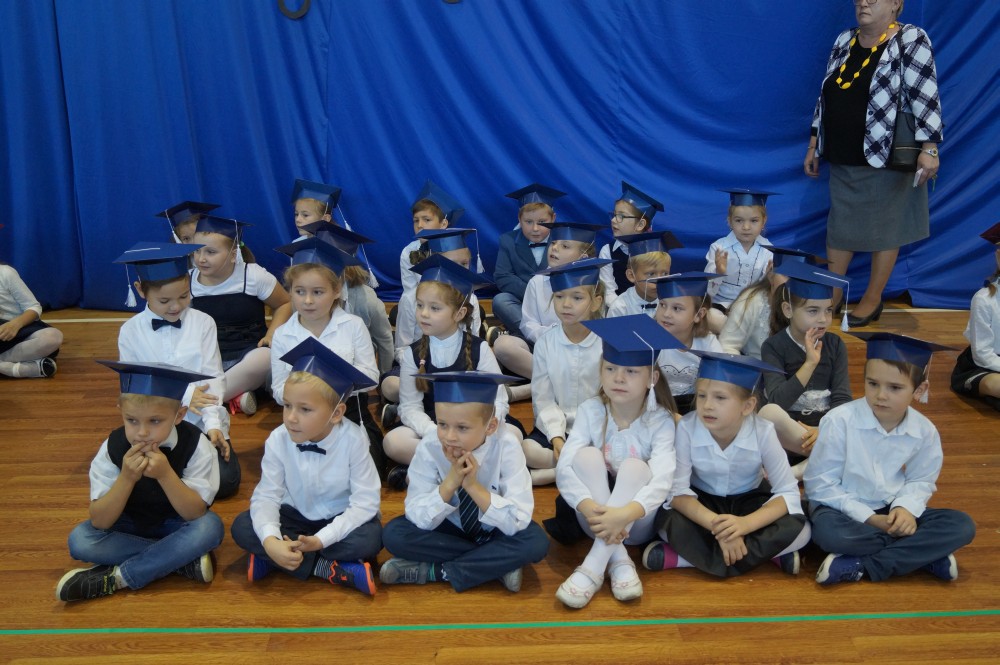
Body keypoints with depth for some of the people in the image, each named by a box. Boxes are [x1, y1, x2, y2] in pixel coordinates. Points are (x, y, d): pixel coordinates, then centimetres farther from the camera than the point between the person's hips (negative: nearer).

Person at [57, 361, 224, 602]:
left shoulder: (196, 446, -23)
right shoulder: (112, 448, -19)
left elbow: (196, 513, -24)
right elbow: (99, 522, -19)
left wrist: (165, 474, -39)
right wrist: (127, 478, -35)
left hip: (176, 526, -2)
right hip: (130, 526, 2)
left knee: (210, 526, -32)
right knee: (79, 540, -22)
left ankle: (116, 577, -23)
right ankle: (183, 560, -21)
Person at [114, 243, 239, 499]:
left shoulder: (203, 323, -2)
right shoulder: (130, 331, 0)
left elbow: (213, 378, -5)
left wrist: (213, 425, -17)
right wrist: (183, 396, -13)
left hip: (202, 423, 0)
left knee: (226, 480, -15)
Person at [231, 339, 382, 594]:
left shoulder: (353, 439, -25)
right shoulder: (278, 440, -17)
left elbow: (365, 502, -24)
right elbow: (266, 496, -18)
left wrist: (320, 540, -33)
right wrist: (270, 540, -38)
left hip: (341, 519, -2)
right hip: (297, 515, 3)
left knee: (370, 537, -32)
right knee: (242, 527, -20)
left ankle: (270, 562, -20)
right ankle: (329, 569, -21)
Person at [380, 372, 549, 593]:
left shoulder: (506, 448, -26)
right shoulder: (429, 448, -22)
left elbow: (517, 522, -28)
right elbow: (418, 519, -22)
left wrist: (473, 485, -37)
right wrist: (450, 482, -36)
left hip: (495, 531, -1)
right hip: (450, 528, 2)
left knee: (535, 543, -30)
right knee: (393, 533, -22)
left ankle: (433, 571, -19)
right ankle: (496, 563, -15)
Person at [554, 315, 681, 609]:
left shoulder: (661, 421, -14)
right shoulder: (590, 411, -9)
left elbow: (662, 481, -28)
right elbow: (564, 468, -20)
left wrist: (625, 514, -46)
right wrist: (589, 507, -39)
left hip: (639, 523, -1)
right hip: (596, 518, 2)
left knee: (634, 466, -29)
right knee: (587, 455, -24)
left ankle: (593, 566, -34)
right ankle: (618, 560, -26)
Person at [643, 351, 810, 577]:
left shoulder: (763, 432, -25)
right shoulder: (687, 427, -26)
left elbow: (788, 493, -21)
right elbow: (677, 491, -23)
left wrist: (745, 524, -38)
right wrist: (717, 527, -38)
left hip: (750, 501, 2)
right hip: (702, 502, -1)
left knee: (798, 530, -27)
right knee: (667, 522, -31)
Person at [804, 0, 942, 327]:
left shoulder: (911, 40, -11)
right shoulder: (844, 41, 7)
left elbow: (926, 97, -16)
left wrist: (928, 148, -23)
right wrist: (813, 145, 12)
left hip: (887, 157, -6)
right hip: (842, 159, 6)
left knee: (884, 228, 6)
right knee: (839, 226, 10)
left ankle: (873, 300, 17)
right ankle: (831, 295, 20)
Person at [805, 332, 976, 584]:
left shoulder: (925, 431, -7)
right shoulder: (839, 421, -20)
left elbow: (920, 481, 5)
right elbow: (820, 484, -15)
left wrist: (906, 507, -18)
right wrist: (868, 518, -19)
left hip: (892, 510, 4)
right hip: (845, 509, -4)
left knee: (961, 526, -14)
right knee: (828, 531, -37)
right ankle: (927, 555, -18)